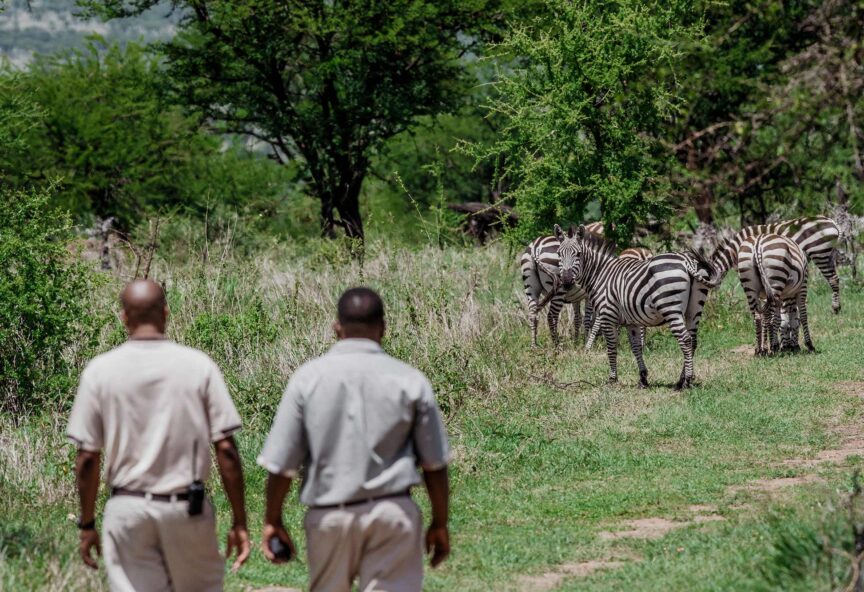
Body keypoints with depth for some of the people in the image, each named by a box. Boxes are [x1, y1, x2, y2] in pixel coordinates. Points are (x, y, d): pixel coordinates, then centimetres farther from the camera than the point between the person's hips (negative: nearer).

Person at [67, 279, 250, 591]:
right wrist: (239, 522, 1)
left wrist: (87, 524, 9)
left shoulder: (100, 370, -2)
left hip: (127, 508, 0)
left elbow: (87, 458, -2)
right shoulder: (198, 365, -4)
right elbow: (226, 450, -6)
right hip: (188, 508, 0)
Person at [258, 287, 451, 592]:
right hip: (393, 511, -1)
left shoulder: (308, 378, -3)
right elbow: (434, 464, 2)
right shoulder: (410, 381, -2)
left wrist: (273, 520, 7)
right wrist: (440, 524, 14)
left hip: (329, 515, 1)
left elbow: (281, 461, -4)